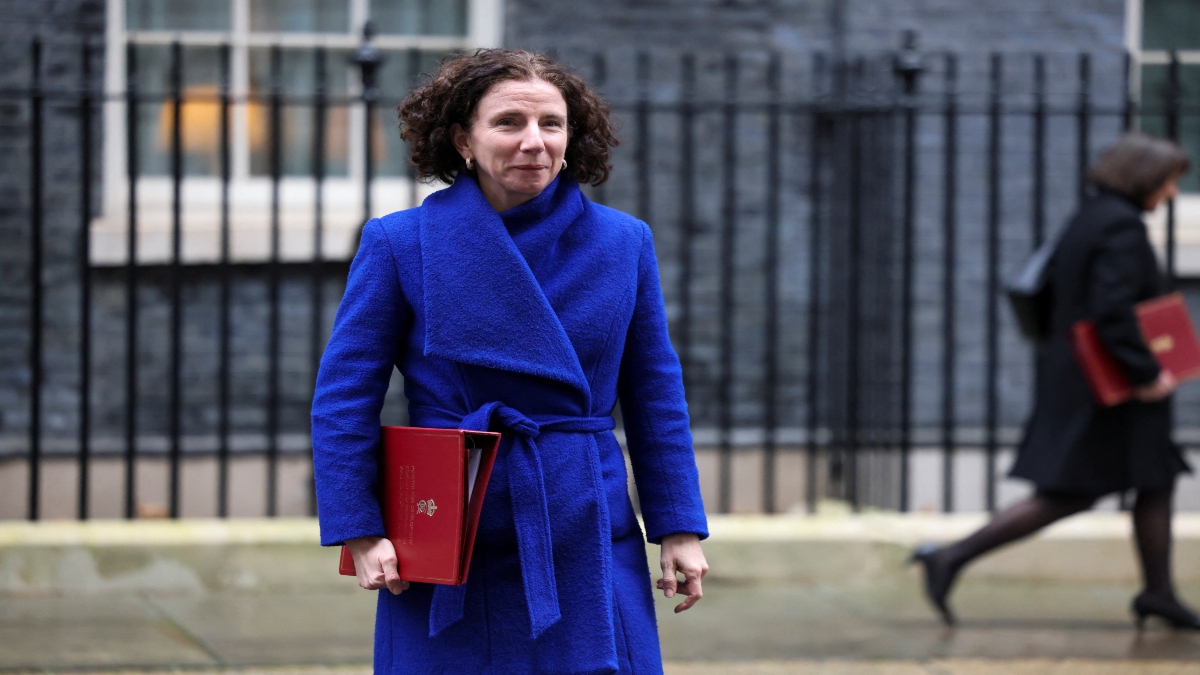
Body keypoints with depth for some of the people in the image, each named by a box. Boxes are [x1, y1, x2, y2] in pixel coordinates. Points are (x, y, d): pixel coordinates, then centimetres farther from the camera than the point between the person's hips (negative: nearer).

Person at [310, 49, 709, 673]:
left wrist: (679, 528, 4)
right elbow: (343, 396, -1)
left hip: (585, 545, 2)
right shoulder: (399, 244, -2)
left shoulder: (623, 244, 5)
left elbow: (656, 395, 10)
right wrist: (359, 533, -8)